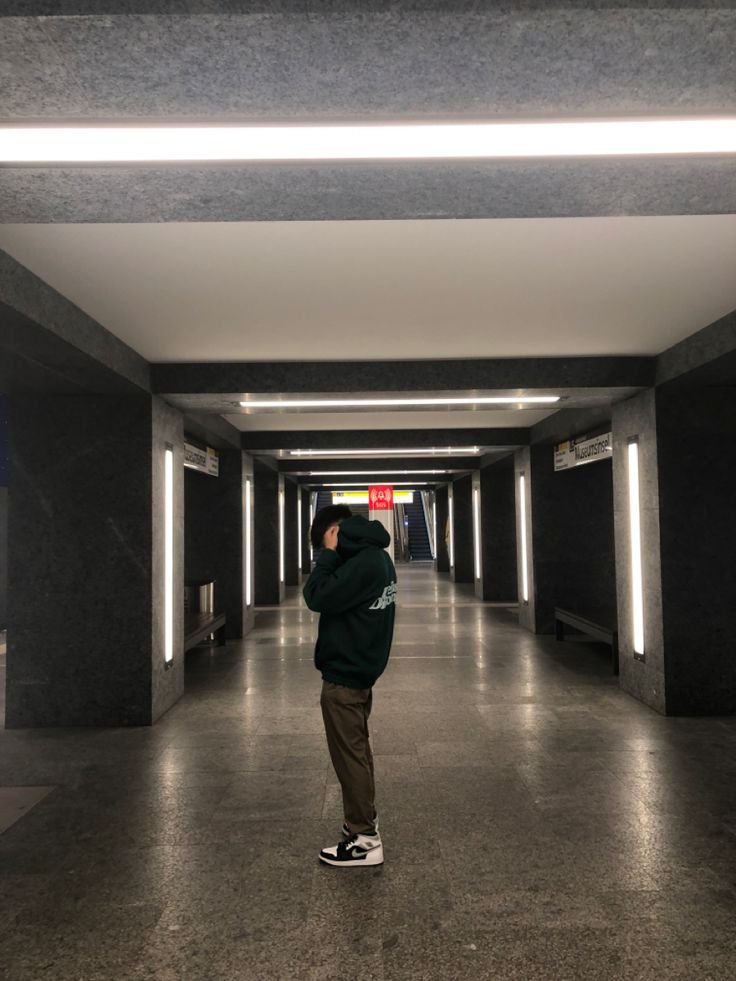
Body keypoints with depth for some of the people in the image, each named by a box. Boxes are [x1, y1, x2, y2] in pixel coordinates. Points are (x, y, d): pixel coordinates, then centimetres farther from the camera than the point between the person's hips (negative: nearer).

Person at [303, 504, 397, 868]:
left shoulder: (362, 563, -24)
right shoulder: (377, 556, 6)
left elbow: (317, 597, -22)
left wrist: (328, 553, -15)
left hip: (344, 677, -10)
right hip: (360, 671, 10)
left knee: (350, 756, 2)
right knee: (357, 752, 20)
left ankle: (364, 840, 14)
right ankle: (364, 824, 33)